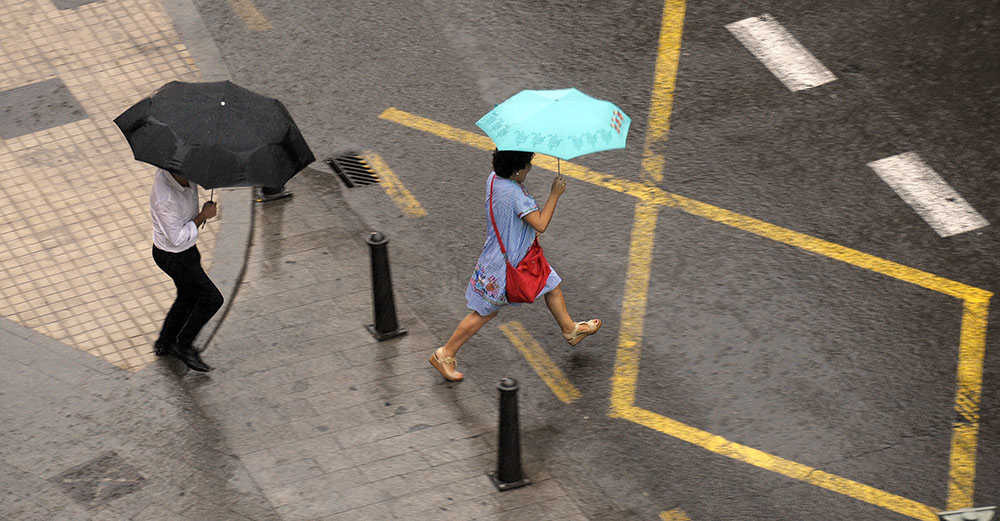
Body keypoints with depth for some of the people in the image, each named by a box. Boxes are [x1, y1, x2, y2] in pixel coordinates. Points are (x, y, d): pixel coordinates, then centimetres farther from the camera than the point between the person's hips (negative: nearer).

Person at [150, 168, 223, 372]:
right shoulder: (165, 199, -38)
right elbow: (177, 238, -29)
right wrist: (203, 216, -23)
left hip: (187, 248, 9)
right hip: (174, 258, -9)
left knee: (189, 296, 24)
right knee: (212, 299, 0)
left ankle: (164, 344, 41)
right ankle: (184, 346, 17)